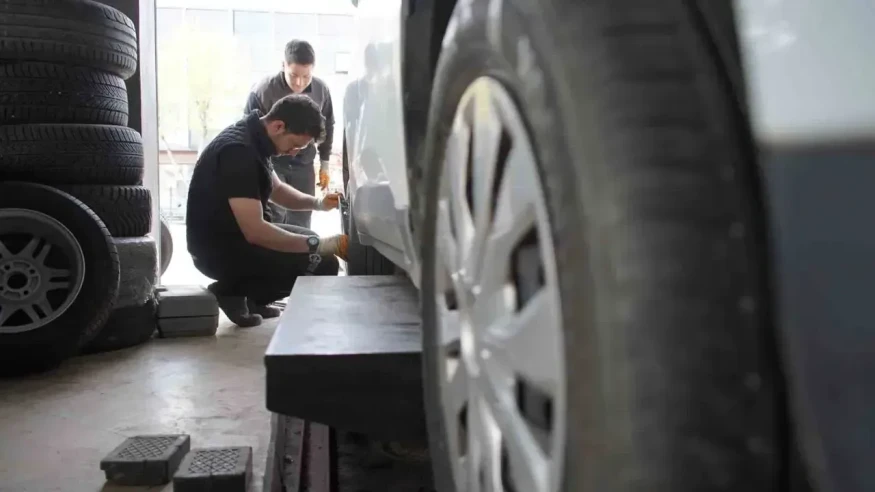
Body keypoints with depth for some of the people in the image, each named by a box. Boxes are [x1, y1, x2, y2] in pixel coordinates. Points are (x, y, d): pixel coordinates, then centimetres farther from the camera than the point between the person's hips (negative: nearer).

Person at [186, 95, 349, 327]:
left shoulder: (254, 138, 5)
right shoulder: (239, 150, -26)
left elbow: (276, 189, 20)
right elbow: (255, 231, -31)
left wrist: (317, 203, 2)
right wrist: (318, 245, -26)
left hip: (234, 234, 10)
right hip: (219, 248, -10)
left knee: (310, 241, 21)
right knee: (323, 265, -15)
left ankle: (250, 298, 12)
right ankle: (233, 292, -5)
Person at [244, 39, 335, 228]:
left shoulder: (321, 90, -10)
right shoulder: (262, 92, -22)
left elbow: (327, 126, 7)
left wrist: (324, 164, 10)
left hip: (303, 165, 4)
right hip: (270, 163, -3)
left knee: (301, 222, 8)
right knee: (273, 220, -11)